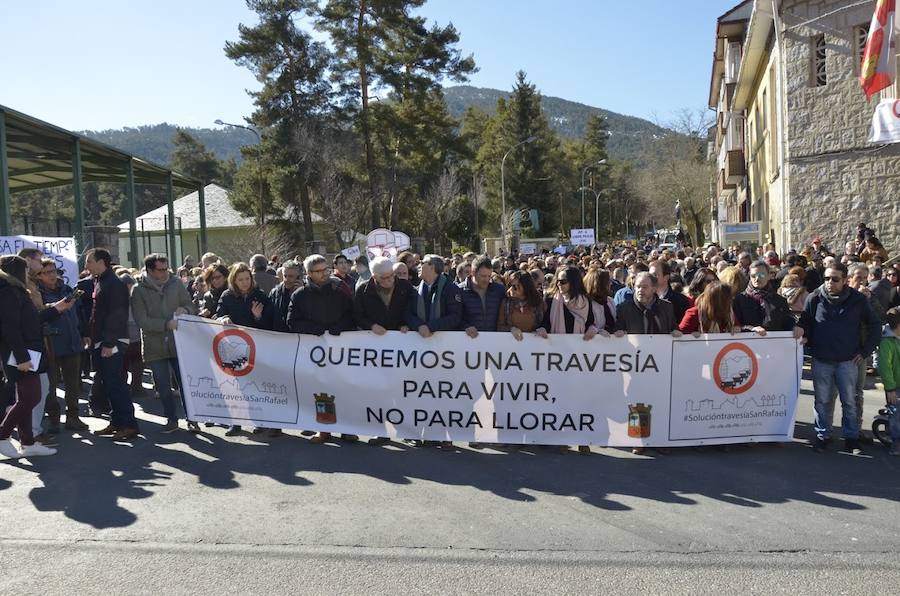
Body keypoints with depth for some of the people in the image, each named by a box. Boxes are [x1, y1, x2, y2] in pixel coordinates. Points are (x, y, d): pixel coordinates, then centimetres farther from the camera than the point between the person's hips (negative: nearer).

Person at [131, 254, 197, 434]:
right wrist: (167, 324, -25)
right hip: (154, 346, -1)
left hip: (178, 343, 1)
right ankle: (171, 419, 25)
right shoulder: (139, 291, -6)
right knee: (163, 386, 9)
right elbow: (142, 321, -14)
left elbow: (191, 306, 9)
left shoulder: (176, 284, 0)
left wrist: (185, 310, -15)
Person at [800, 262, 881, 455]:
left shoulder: (858, 300, -4)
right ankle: (823, 435, 21)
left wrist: (865, 351, 2)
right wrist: (810, 345, -4)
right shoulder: (814, 298, -5)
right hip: (821, 360, 0)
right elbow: (804, 324, 6)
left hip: (848, 360, 0)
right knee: (822, 401, 8)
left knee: (849, 401, 7)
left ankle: (851, 437, 21)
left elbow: (874, 325, 6)